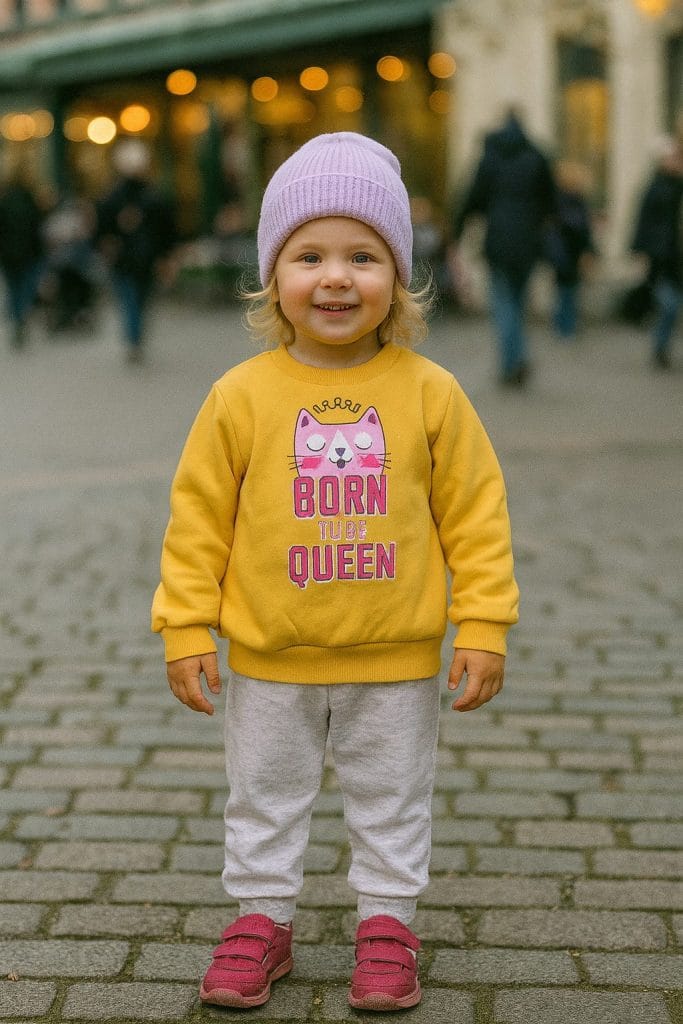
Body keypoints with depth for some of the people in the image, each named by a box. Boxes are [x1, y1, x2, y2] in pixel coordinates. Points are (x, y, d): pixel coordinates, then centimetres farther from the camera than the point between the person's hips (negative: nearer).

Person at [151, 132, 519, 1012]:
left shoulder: (430, 393, -8)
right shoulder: (242, 395, -9)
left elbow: (474, 512, -3)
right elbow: (199, 514, -3)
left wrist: (482, 626, -6)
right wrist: (186, 628, -5)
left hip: (396, 660, 0)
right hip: (269, 658, 1)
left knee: (391, 800, 15)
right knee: (264, 798, 16)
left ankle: (386, 922, 32)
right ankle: (262, 918, 33)